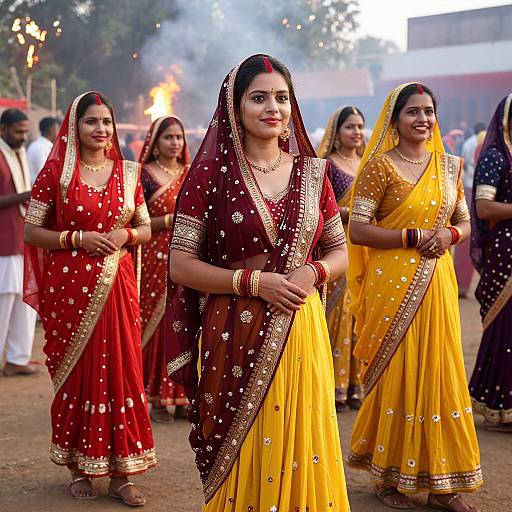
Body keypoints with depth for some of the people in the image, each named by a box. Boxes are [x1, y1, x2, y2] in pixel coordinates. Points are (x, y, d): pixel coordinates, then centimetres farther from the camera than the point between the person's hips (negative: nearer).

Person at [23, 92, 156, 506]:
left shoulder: (127, 172, 9)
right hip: (69, 286, -2)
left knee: (121, 370, 2)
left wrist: (125, 235, -7)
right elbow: (32, 230, 0)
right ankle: (79, 467, 20)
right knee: (76, 373, 5)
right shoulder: (56, 171, 0)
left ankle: (120, 472, 11)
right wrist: (77, 238, -14)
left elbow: (146, 228, 14)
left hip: (117, 285, 3)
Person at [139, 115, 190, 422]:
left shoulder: (191, 174, 14)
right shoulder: (144, 175, 0)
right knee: (158, 326, -4)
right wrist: (171, 219, -15)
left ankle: (182, 397, 13)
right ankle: (157, 400, 4)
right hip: (157, 260, -4)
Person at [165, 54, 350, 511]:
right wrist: (252, 280, -16)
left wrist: (313, 272, -8)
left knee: (299, 449, 8)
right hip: (235, 335, -3)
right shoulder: (211, 173, -2)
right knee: (240, 461, 5)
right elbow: (180, 264, -5)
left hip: (301, 332, 3)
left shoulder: (311, 173, 7)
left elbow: (340, 251, 14)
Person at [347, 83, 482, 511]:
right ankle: (388, 476, 18)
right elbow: (357, 229, -9)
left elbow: (465, 222, 17)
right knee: (396, 374, 2)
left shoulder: (449, 165, 12)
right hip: (393, 284, -5)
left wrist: (449, 234, -5)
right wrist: (413, 238, -16)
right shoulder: (380, 165, -4)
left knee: (439, 372, 7)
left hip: (437, 282, 5)